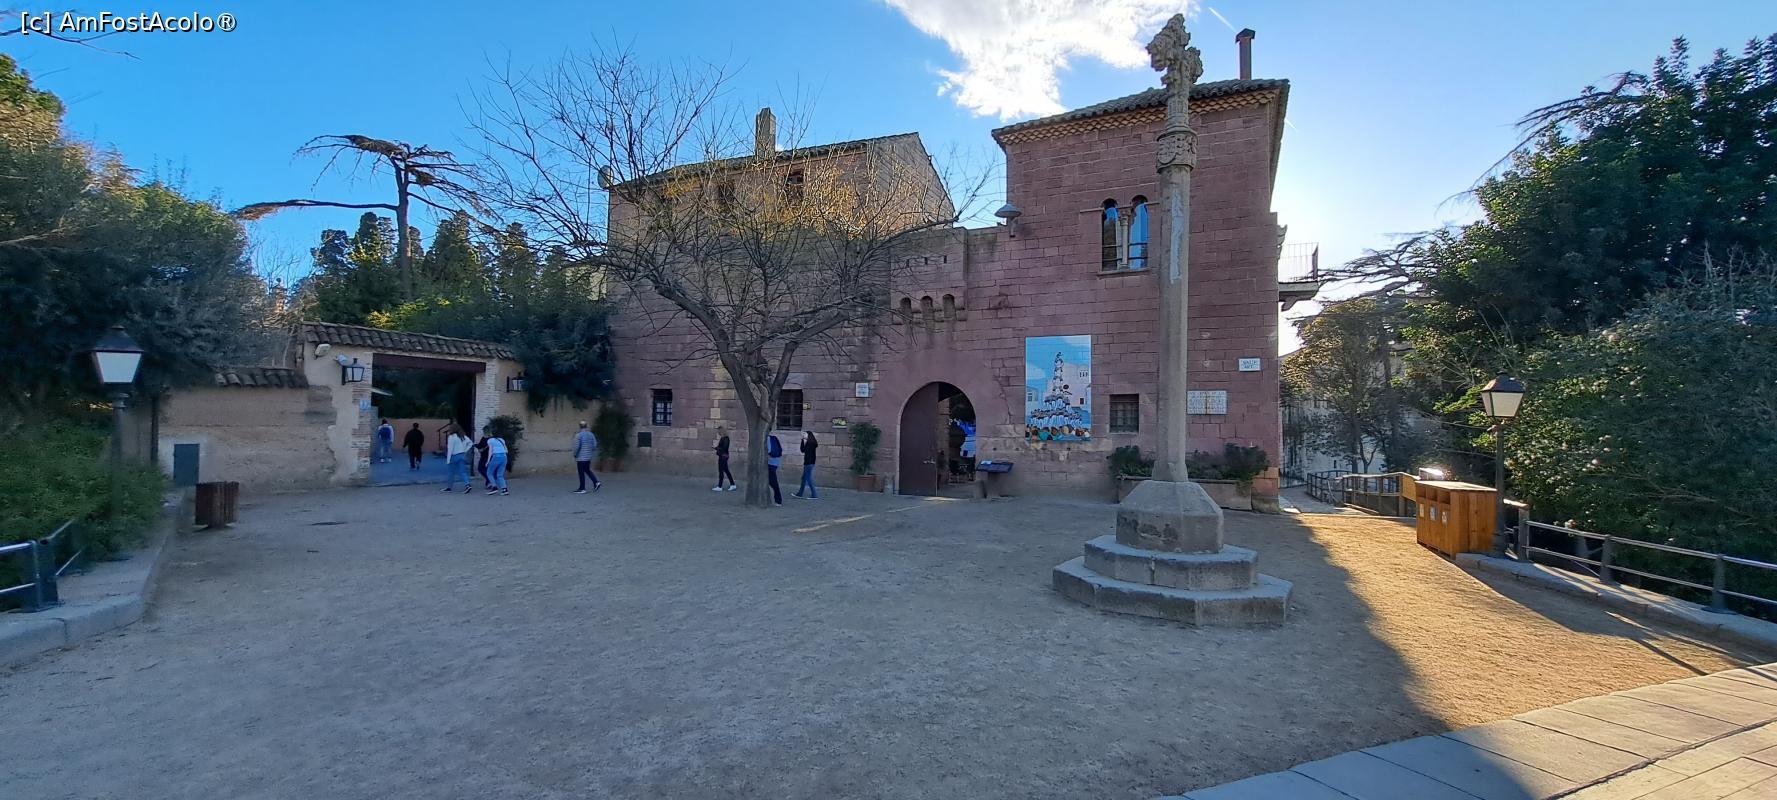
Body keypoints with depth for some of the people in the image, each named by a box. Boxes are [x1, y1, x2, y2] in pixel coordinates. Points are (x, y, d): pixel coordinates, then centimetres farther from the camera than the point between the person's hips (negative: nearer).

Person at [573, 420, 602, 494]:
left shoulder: (578, 435, -14)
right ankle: (596, 482, 8)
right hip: (589, 457, 6)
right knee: (587, 470, 21)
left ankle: (582, 489, 6)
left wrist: (575, 455, -1)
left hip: (581, 457, -6)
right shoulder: (591, 434, 4)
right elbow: (594, 445, 5)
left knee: (581, 473, 1)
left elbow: (576, 447, -16)